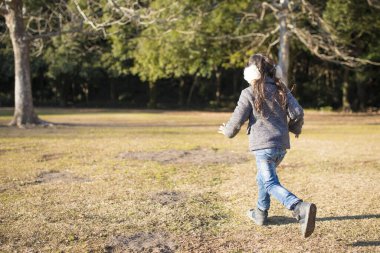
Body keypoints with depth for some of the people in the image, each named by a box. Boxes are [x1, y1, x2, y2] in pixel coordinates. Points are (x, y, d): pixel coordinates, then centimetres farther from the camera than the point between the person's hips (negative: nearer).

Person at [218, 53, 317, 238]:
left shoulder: (249, 93, -6)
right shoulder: (281, 89, 8)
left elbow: (237, 120, -4)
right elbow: (297, 113, -1)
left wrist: (227, 131, 17)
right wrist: (295, 128, 20)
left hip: (263, 145, -7)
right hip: (282, 145, 7)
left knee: (271, 184, -9)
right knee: (263, 176, 26)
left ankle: (301, 209, -32)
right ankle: (260, 213, 37)